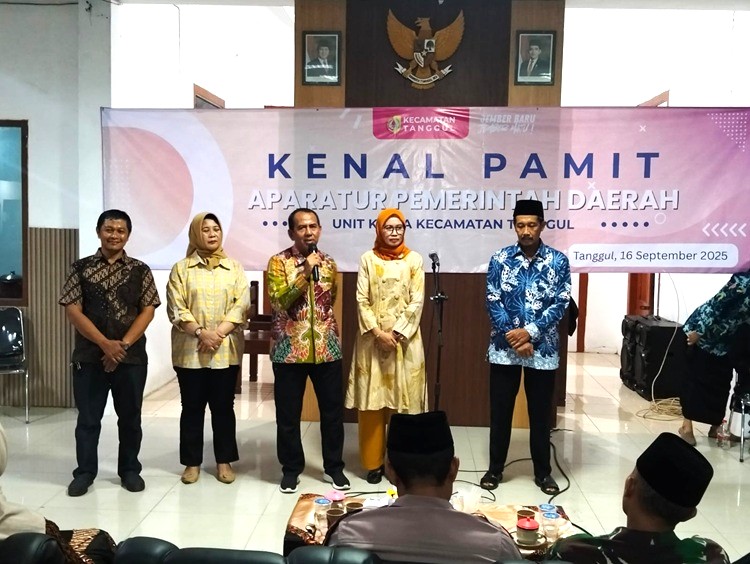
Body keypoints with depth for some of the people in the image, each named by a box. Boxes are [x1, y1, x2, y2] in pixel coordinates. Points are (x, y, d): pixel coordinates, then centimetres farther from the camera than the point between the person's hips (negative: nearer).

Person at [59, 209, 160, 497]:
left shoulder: (140, 270, 2)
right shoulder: (81, 268, 1)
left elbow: (148, 310, -2)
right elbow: (72, 310, -5)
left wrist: (123, 344, -13)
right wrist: (105, 344, -14)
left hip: (131, 356, 1)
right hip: (89, 355, 0)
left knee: (130, 416, 10)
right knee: (88, 417, 8)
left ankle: (130, 469, 25)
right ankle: (84, 472, 22)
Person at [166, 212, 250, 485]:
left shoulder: (234, 267, 7)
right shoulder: (181, 269, 4)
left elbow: (242, 304, -2)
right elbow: (176, 309, -4)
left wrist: (219, 333, -14)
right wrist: (200, 332, -16)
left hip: (226, 350, 1)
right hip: (190, 350, 0)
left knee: (223, 406, 7)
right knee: (192, 407, 7)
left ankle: (224, 461, 18)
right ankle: (192, 462, 18)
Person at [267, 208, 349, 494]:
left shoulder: (329, 263, 8)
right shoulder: (279, 262, -5)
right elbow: (278, 303, -17)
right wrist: (305, 274, -23)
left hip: (327, 349, 3)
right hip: (289, 350, -3)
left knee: (333, 411, 10)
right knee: (288, 414, 6)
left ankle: (333, 467, 25)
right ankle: (291, 469, 23)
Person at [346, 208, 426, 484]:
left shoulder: (414, 259, 3)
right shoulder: (368, 259, 4)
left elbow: (417, 302, -3)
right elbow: (362, 300, -1)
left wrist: (396, 333, -12)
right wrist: (377, 332, -12)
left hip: (404, 339, 0)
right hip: (373, 338, 0)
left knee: (403, 400, 3)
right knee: (373, 400, 4)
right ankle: (374, 461, 15)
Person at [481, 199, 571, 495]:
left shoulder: (558, 261, -1)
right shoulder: (500, 259, 0)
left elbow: (560, 304, -6)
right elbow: (493, 302, -4)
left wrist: (530, 332, -16)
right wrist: (513, 337, -13)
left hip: (543, 349, 0)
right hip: (504, 348, 0)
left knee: (540, 414, 10)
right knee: (500, 412, 8)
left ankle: (543, 472, 25)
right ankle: (495, 469, 23)